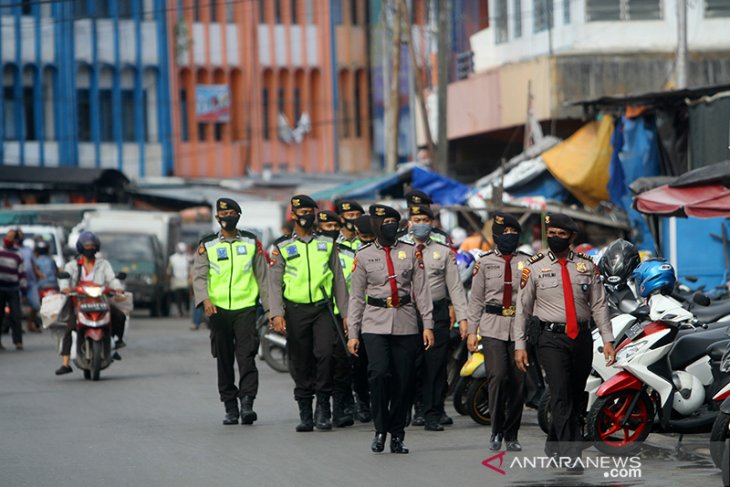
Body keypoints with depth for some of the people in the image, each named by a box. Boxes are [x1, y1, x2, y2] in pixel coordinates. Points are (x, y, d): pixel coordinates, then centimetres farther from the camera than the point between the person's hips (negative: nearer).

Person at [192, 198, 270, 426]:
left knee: (246, 356, -14)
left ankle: (247, 404, -20)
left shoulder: (252, 242, 10)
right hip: (218, 309, 1)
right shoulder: (207, 245, 7)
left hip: (246, 308, -1)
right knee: (224, 361, 4)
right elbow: (199, 276, -2)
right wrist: (205, 299, -20)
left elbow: (263, 276, 12)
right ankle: (230, 407, 10)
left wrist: (270, 308, 7)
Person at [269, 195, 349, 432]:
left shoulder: (327, 244, 10)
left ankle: (323, 409, -5)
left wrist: (345, 313, 7)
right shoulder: (282, 247, 5)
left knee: (325, 354, -16)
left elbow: (338, 280, 12)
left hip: (322, 308, 0)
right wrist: (276, 314, -12)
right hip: (296, 311, 0)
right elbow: (275, 283, 0)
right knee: (300, 363, 2)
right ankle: (305, 414, 11)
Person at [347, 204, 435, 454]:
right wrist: (353, 333, 4)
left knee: (404, 381, 0)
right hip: (375, 325, -1)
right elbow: (357, 297, 8)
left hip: (405, 325, 2)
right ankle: (380, 430, -6)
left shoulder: (411, 251, 8)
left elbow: (421, 290, 7)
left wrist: (428, 324, 0)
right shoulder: (364, 255, 6)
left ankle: (397, 435, 12)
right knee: (379, 373, -19)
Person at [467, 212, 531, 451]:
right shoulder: (484, 262, 7)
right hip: (493, 327, -1)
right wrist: (471, 331, 4)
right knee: (498, 376, -15)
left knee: (518, 382, 1)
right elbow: (476, 299, 9)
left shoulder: (527, 262, 8)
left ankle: (511, 435, 12)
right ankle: (496, 431, -2)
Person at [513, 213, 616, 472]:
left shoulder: (587, 266, 9)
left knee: (577, 397, 7)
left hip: (582, 338, 3)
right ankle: (571, 454, -17)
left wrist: (607, 339, 0)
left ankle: (554, 443, 26)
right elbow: (522, 308, 4)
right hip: (551, 338, -3)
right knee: (561, 395, -14)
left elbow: (599, 305, 8)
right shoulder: (534, 267, 2)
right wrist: (519, 345, -1)